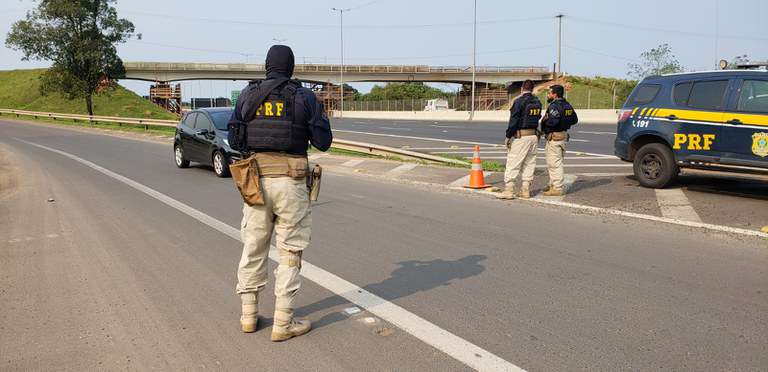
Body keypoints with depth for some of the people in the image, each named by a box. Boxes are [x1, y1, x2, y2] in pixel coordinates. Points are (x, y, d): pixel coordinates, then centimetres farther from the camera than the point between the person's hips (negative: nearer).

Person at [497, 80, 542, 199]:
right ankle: (526, 190, 13)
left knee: (513, 163, -5)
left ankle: (509, 190, -7)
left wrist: (508, 136, -10)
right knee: (529, 163, 11)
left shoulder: (519, 101, -11)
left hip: (520, 136, -7)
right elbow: (537, 118, 15)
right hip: (534, 136, 7)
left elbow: (513, 120, -14)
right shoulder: (537, 102, 11)